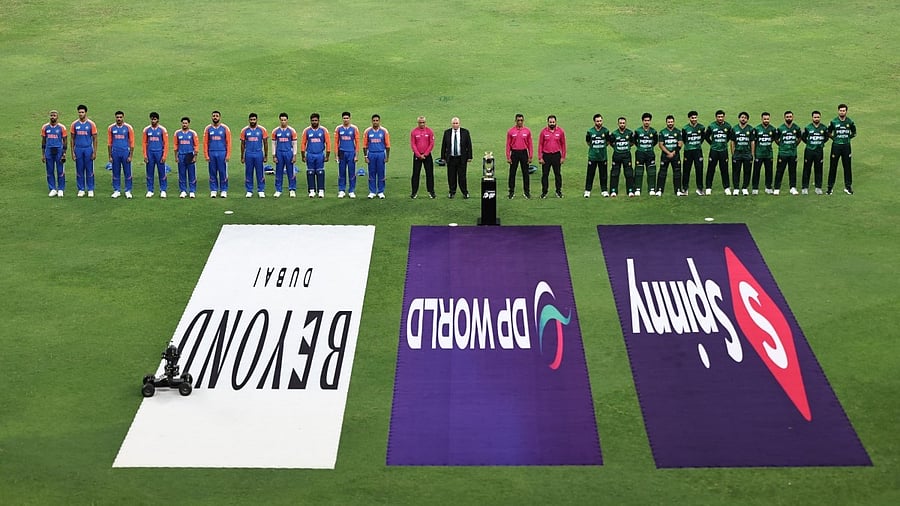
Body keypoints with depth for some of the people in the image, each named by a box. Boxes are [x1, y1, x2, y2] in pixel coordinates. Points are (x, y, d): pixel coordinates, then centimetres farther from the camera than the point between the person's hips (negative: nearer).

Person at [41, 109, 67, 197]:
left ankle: (60, 189, 10)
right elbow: (43, 141, 10)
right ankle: (53, 189, 13)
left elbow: (65, 141, 1)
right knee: (50, 172, 5)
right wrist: (42, 154, 7)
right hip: (49, 151, 2)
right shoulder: (45, 127, 5)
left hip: (59, 150, -2)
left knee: (60, 171, 1)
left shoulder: (61, 127, -2)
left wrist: (64, 153, -6)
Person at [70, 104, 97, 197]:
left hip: (88, 149, -2)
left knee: (89, 170, 1)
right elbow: (72, 139, 9)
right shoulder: (74, 124, 5)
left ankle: (90, 190, 9)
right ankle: (81, 189, 12)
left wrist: (94, 152, -5)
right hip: (78, 149, 2)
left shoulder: (91, 124, -1)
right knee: (79, 170, 5)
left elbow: (94, 139, 1)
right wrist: (72, 152, 3)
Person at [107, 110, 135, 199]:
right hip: (115, 153, 2)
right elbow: (109, 143, 9)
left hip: (125, 152, -2)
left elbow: (132, 143, 0)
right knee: (116, 173, 6)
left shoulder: (128, 128, -1)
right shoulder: (111, 128, 5)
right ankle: (117, 191, 14)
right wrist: (110, 156, 5)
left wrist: (130, 156, -5)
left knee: (127, 173, 1)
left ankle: (128, 191, 8)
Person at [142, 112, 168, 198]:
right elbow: (144, 143, 9)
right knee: (149, 172, 4)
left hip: (159, 152, -2)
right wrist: (145, 155, 1)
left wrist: (164, 156, -8)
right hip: (150, 153, 2)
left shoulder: (162, 129, 0)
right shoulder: (146, 129, 7)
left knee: (162, 172, -1)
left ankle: (163, 190, 5)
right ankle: (150, 190, 11)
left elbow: (166, 143, -1)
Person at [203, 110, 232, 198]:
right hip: (211, 153, 2)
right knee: (212, 173, 4)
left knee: (223, 172, 0)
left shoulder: (225, 128, 2)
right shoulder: (208, 128, 7)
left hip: (222, 153, -1)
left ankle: (223, 191, 6)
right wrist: (206, 155, 0)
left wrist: (228, 155, -5)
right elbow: (205, 142, 7)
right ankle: (213, 190, 10)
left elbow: (228, 142, 1)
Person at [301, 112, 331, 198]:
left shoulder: (323, 130, 2)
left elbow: (328, 143, 3)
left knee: (320, 173, -3)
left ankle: (321, 191, 2)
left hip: (320, 155, -1)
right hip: (310, 155, 1)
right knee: (310, 173, 2)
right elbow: (303, 144, 7)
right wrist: (303, 156, 3)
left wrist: (327, 156, -1)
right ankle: (312, 191, 8)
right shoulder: (307, 131, 4)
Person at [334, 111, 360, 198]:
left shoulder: (354, 128, 2)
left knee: (352, 173, 0)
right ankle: (341, 191, 10)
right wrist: (336, 155, 0)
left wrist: (356, 155, -4)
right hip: (342, 153, 1)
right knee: (341, 173, 3)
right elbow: (336, 142, 6)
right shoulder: (338, 129, 5)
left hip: (351, 153, -1)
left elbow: (357, 142, 2)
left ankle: (351, 191, 7)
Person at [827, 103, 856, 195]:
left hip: (846, 146, 1)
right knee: (833, 167, 0)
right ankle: (830, 187, 5)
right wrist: (834, 138, 1)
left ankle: (848, 186, 14)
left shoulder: (850, 122, 2)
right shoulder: (833, 122, -2)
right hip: (836, 146, -1)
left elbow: (854, 133, 15)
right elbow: (828, 133, 9)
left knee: (847, 166, 5)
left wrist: (847, 138, 5)